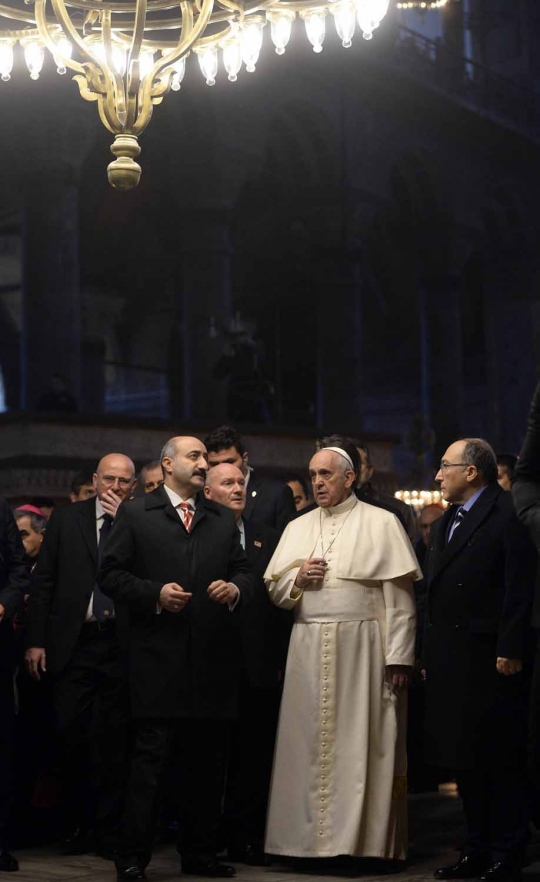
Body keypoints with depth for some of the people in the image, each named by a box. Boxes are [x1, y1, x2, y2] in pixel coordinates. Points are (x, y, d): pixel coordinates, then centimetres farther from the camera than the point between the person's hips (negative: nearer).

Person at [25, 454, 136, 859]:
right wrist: (36, 640, -1)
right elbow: (43, 580, 6)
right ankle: (79, 825, 17)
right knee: (73, 738, 4)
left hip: (120, 644, -1)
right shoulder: (67, 517, 7)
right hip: (73, 642, 1)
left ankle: (109, 830, 13)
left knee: (115, 742, 4)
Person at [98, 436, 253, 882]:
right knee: (151, 757, -5)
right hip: (159, 656, -4)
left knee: (208, 761, 8)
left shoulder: (223, 519, 17)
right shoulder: (136, 514, 5)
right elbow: (112, 573, 0)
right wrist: (154, 594, -12)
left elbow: (243, 572, 18)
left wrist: (235, 589, -4)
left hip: (213, 658, 4)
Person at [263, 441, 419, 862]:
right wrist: (298, 579, -5)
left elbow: (399, 597, -4)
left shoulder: (381, 523, 1)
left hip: (361, 649, -4)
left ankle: (364, 837, 7)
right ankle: (309, 834, 11)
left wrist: (398, 658, -11)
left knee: (360, 744, -1)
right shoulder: (298, 528, 15)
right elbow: (275, 591, 17)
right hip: (308, 651, 4)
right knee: (309, 744, 4)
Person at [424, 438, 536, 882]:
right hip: (450, 660, 9)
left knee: (502, 762, -2)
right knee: (463, 760, 12)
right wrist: (429, 654, 14)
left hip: (491, 659, -9)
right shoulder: (445, 523, 19)